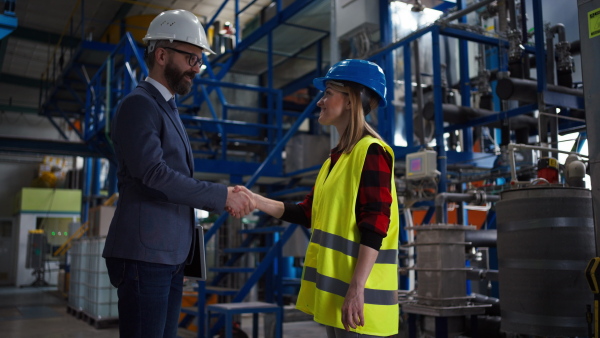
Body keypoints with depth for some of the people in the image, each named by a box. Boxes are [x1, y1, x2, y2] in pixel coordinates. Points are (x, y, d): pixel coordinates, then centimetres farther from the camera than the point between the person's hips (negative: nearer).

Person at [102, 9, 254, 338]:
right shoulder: (137, 105, -8)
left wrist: (226, 196, 5)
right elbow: (153, 174, -21)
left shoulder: (168, 110, 21)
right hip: (143, 253, -9)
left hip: (171, 254, 9)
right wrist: (222, 195, -18)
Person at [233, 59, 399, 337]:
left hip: (356, 292, -8)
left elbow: (375, 227, -19)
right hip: (334, 287, 9)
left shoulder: (371, 152, -12)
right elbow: (308, 213, 13)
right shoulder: (336, 156, 15)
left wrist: (357, 288, -24)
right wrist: (256, 201, 6)